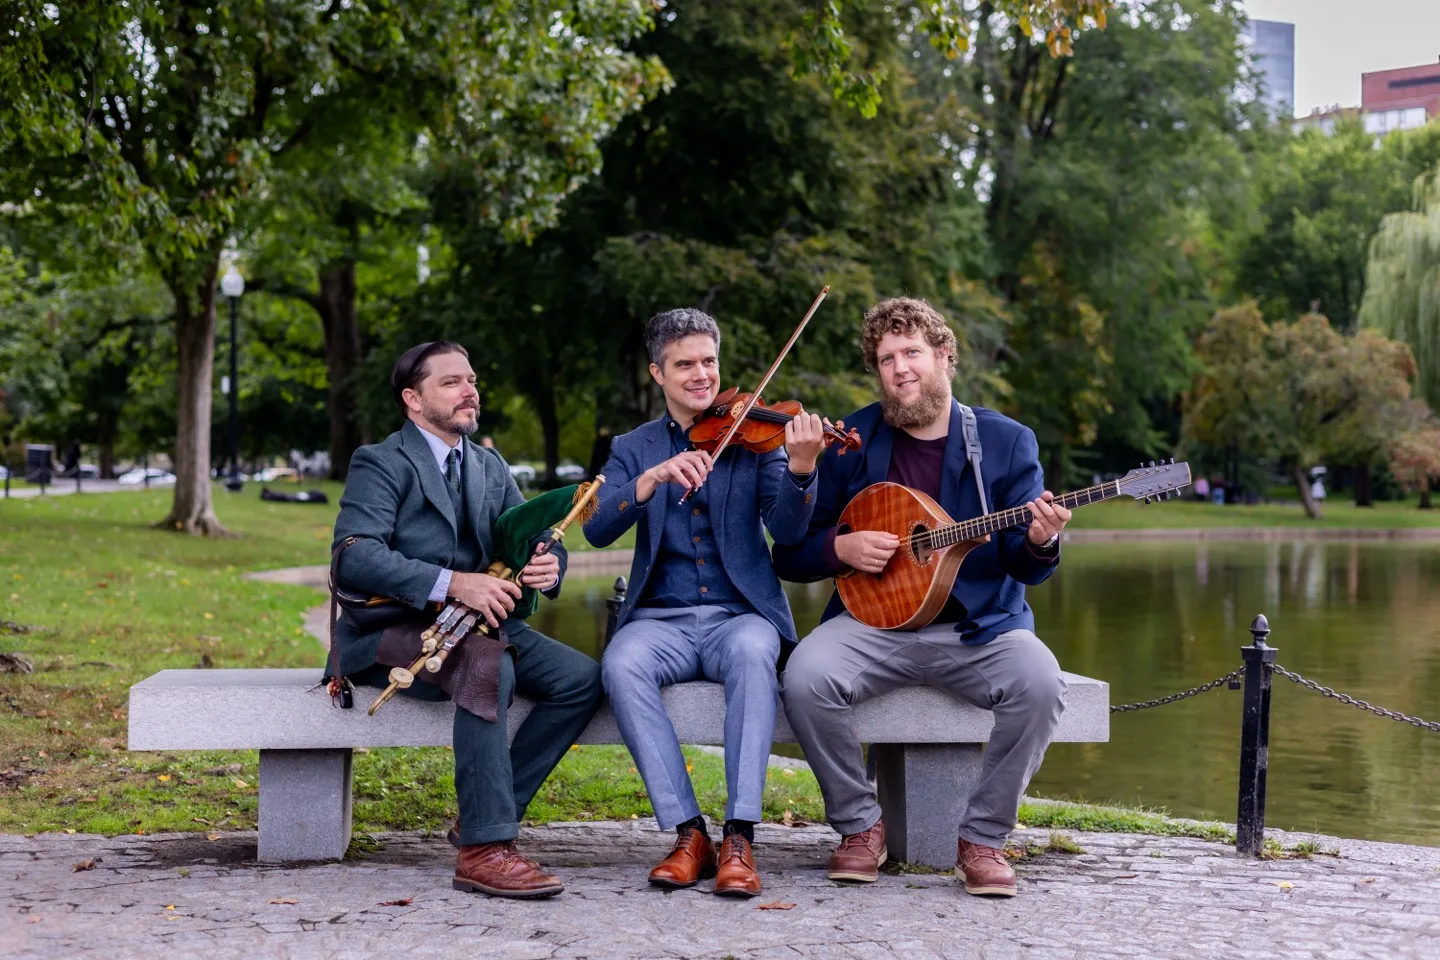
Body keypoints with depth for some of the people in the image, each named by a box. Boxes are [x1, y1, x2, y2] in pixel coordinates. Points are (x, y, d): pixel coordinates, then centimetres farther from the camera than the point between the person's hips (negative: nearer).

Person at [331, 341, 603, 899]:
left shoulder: (490, 467, 18)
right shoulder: (381, 464, -5)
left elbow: (532, 538, 11)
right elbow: (354, 556, -20)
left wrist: (548, 566, -16)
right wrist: (454, 583, -32)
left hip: (479, 621, 7)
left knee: (581, 677, -14)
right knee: (490, 666, -36)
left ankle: (483, 814, -6)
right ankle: (484, 849, -34)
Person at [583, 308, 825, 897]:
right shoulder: (634, 449, 13)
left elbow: (786, 530, -6)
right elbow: (597, 530, -5)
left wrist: (800, 467, -26)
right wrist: (652, 478, -22)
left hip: (740, 614, -1)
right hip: (662, 619, 1)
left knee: (752, 651, -37)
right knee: (622, 663, -32)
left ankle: (739, 837, -34)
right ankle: (688, 832, -26)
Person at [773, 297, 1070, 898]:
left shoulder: (1006, 442, 4)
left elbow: (1024, 567, -2)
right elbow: (790, 555, 8)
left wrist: (1039, 543, -25)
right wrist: (841, 548, -12)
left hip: (979, 627, 0)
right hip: (872, 622, 1)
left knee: (1039, 684, -31)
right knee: (805, 678, -29)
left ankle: (982, 838, -11)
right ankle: (861, 825, -6)